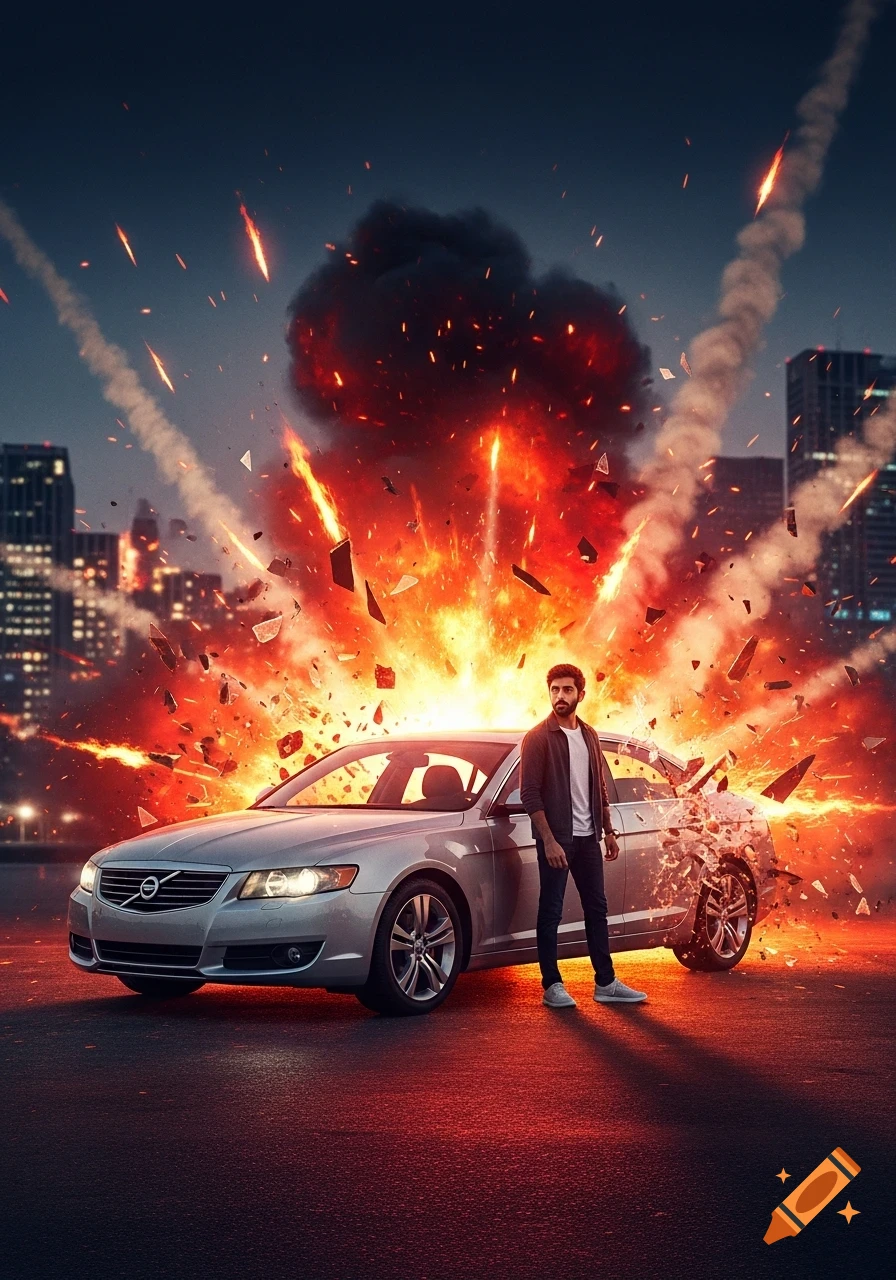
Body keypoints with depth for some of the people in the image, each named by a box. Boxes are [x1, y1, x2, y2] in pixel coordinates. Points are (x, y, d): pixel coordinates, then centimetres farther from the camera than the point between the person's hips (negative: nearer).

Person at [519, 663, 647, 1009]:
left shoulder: (589, 735, 11)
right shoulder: (538, 738, -8)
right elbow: (529, 793, -13)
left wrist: (608, 831, 12)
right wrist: (549, 840, -18)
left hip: (587, 837, 6)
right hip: (556, 838, -6)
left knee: (597, 909, 10)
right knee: (551, 913, 0)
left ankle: (606, 983, 17)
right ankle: (552, 986, 7)